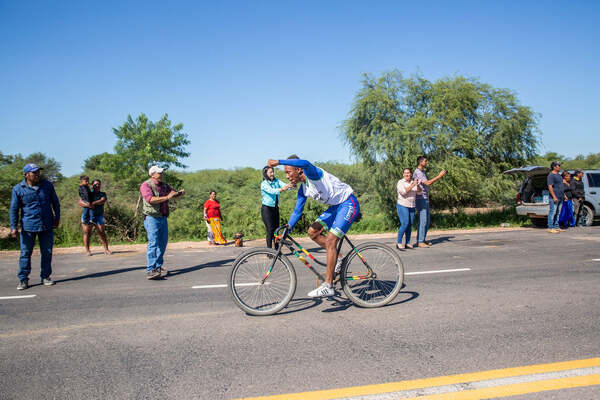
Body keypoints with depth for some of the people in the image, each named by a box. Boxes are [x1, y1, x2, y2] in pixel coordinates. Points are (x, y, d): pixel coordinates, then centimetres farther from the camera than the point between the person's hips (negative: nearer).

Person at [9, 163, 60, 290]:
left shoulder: (47, 185, 3)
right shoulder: (18, 189, -2)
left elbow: (55, 202, 13)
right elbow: (14, 209, 0)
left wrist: (57, 218, 10)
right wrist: (14, 227, -5)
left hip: (47, 226, 2)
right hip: (28, 227, -2)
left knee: (47, 252, 7)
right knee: (25, 253, 0)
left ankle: (45, 277, 19)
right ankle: (23, 279, 10)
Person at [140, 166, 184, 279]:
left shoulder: (164, 185, 15)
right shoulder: (146, 185, -8)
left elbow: (173, 193, 25)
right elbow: (150, 199, -22)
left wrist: (180, 193, 2)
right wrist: (167, 197, -24)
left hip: (163, 218, 8)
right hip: (151, 218, -8)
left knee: (163, 243, 11)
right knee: (153, 243, -13)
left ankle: (158, 267, 21)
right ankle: (150, 271, -14)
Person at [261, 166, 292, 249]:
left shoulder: (276, 181, 4)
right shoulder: (264, 184, -12)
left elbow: (284, 185, -11)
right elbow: (272, 191, -29)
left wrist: (291, 186, -34)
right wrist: (282, 189, -46)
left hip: (275, 208, 6)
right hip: (267, 209, -6)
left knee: (276, 229, 8)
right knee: (270, 230, -8)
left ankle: (277, 250, 15)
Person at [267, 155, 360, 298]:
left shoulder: (313, 173, -21)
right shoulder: (303, 189, 5)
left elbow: (305, 163, -46)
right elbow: (297, 211, 13)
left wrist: (278, 162, -48)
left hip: (349, 203, -9)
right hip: (336, 206, 9)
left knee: (330, 241, -17)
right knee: (313, 232, 4)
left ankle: (328, 286, -13)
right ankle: (338, 258, 16)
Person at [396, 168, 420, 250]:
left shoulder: (413, 182, 11)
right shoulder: (400, 182, -4)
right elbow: (403, 192, -19)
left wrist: (418, 185, -19)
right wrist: (412, 185, -24)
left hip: (411, 207, 6)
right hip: (402, 206, -5)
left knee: (410, 225, 2)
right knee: (405, 224, -14)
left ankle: (407, 243, 7)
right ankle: (399, 243, -8)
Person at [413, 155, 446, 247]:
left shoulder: (422, 172, 18)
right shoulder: (417, 172, -16)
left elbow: (428, 183, 21)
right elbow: (427, 183, -25)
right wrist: (439, 176, -21)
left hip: (425, 199, 10)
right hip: (420, 199, -10)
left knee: (427, 220, 11)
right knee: (422, 220, -9)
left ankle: (422, 240, 17)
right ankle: (420, 242, -5)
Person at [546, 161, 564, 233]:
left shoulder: (559, 175, 19)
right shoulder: (551, 175, -10)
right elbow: (550, 187, -17)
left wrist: (564, 195, 21)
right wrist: (554, 197, -22)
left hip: (560, 198, 9)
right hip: (554, 198, -9)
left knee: (558, 213, 10)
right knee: (552, 212, -8)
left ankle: (556, 227, 15)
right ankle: (550, 228, -7)